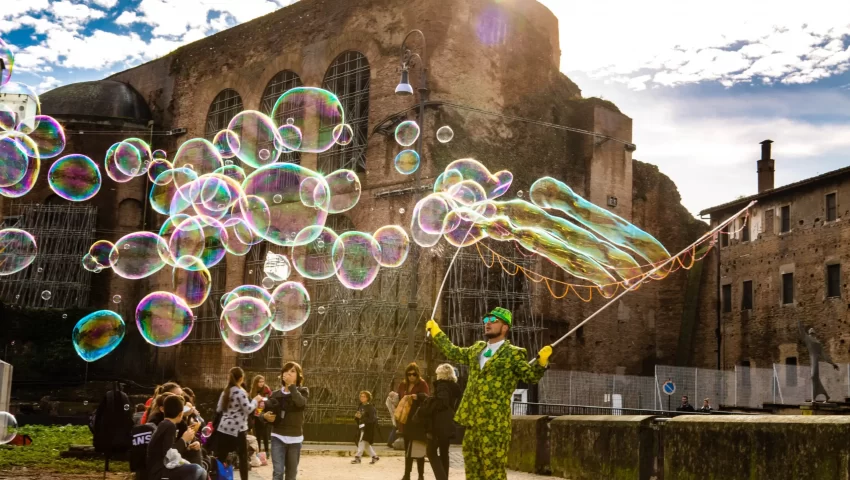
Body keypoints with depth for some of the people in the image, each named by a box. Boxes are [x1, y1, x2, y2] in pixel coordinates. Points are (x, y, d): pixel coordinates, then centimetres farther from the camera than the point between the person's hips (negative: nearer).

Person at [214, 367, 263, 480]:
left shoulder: (225, 391, 11)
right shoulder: (240, 392, -11)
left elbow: (218, 409, 17)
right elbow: (248, 409, -14)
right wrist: (255, 400, 1)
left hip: (223, 428, 7)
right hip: (237, 430, -7)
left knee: (221, 458, 6)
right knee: (243, 457, 5)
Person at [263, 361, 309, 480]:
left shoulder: (302, 391, 1)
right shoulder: (276, 394, 6)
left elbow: (301, 403, -22)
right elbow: (266, 412, 13)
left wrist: (292, 386, -16)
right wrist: (265, 416, -9)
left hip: (295, 438, 0)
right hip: (278, 437, 0)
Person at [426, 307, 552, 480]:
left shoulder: (513, 353, -4)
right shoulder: (477, 349, 17)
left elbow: (531, 376, -11)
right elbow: (452, 352, 31)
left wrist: (541, 361, -30)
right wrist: (435, 331, 33)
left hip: (495, 422, -7)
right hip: (473, 420, 7)